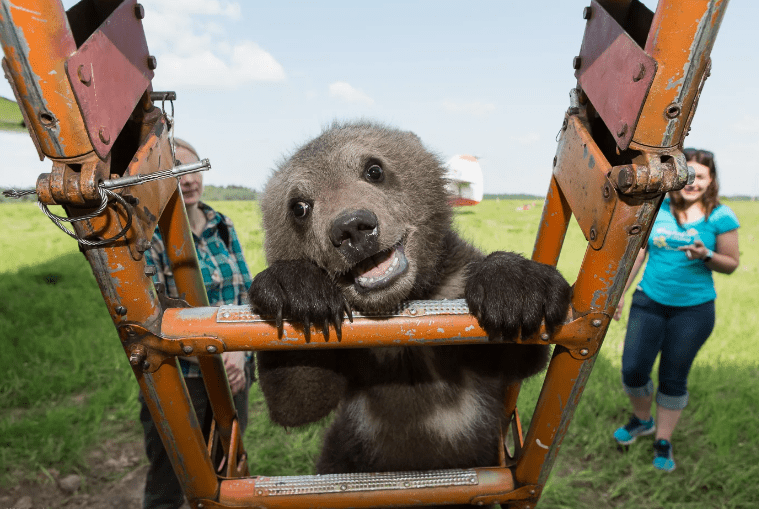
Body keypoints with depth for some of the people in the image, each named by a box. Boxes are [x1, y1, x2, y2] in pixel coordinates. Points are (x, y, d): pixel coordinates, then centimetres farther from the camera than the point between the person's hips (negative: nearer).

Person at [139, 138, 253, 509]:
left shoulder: (223, 227, 2)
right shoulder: (147, 236, -12)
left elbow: (246, 292, 4)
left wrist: (238, 352, -11)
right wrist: (213, 356, -22)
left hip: (230, 376, 5)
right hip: (177, 381, -4)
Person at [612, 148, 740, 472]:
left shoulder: (721, 217, -5)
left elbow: (731, 264, 1)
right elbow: (638, 253, 8)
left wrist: (705, 255, -21)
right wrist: (619, 292, 8)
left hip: (694, 309, -2)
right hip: (649, 301, 2)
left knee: (673, 378, 7)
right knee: (632, 370, 1)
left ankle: (663, 442, 26)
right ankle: (642, 420, 31)